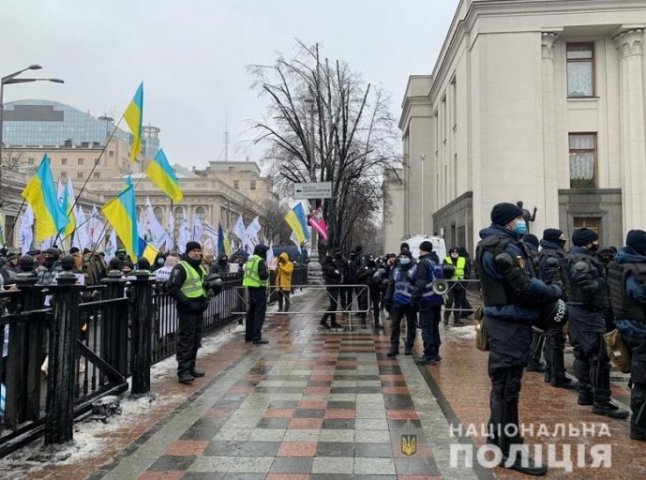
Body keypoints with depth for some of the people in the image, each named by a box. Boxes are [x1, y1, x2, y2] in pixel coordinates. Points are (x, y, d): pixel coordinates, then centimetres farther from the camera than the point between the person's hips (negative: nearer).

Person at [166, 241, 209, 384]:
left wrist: (204, 299, 14)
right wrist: (187, 303, -22)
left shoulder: (200, 268, 17)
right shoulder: (181, 267, -10)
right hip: (187, 310, -8)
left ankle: (191, 368, 24)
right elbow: (173, 289, -18)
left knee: (195, 340, 14)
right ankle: (183, 372, -2)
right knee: (185, 341, -6)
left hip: (198, 309, 9)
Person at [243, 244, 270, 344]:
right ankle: (256, 337, -7)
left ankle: (249, 335, 24)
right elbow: (263, 275, -25)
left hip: (251, 288, 9)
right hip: (259, 288, -9)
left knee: (251, 312, 17)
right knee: (259, 313, -5)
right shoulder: (260, 261, -15)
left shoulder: (249, 260, 13)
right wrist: (267, 272, -5)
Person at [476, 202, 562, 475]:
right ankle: (510, 451, 4)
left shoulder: (496, 244, 16)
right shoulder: (503, 246, -17)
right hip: (510, 322, -11)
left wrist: (546, 290, 4)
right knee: (507, 385, -5)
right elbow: (524, 287, -23)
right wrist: (554, 292, -7)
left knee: (503, 381, 19)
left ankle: (497, 435, 33)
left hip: (506, 320, 11)